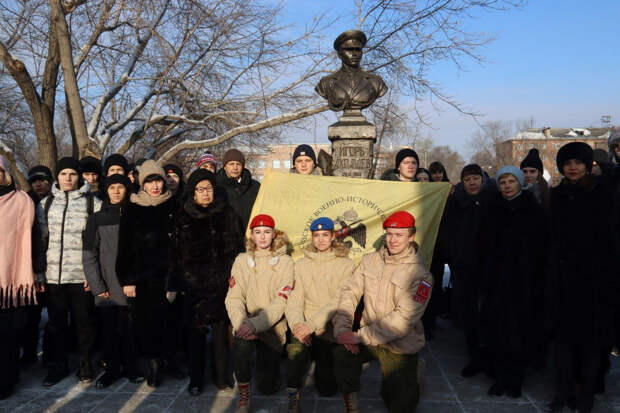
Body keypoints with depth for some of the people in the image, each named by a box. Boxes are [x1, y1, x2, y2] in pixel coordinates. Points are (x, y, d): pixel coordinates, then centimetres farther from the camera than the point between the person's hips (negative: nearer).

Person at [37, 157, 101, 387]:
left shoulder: (92, 203, 0)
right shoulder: (46, 203, 11)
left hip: (81, 274, -3)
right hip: (53, 274, 3)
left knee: (83, 322, 5)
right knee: (56, 322, 11)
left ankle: (85, 365, 21)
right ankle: (58, 365, 26)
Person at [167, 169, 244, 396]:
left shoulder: (226, 215, 4)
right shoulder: (182, 218, 4)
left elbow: (236, 249, 3)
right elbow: (175, 254, 3)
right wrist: (173, 285, -1)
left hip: (220, 284, 0)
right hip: (193, 284, 0)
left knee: (220, 330, 6)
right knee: (195, 332, 6)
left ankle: (221, 377, 21)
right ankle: (195, 379, 20)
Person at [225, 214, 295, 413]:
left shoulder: (285, 262, -3)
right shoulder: (242, 260, 3)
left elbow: (281, 302, -12)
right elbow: (233, 298, -5)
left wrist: (256, 324, -28)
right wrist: (241, 323, -25)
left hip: (272, 327, 0)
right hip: (246, 324, 1)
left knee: (267, 387, -2)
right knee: (242, 342, -34)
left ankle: (270, 360, 33)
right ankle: (243, 395, -10)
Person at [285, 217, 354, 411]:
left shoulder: (346, 265, 0)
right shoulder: (301, 264, 8)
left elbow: (339, 302, -11)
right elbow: (294, 300, 2)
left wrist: (312, 324, -23)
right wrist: (297, 324, -19)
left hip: (331, 331, -1)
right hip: (306, 329, 1)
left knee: (327, 389, -1)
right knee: (296, 349, -33)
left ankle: (323, 366, 31)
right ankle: (293, 396, -10)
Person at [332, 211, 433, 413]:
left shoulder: (420, 274, -14)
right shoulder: (370, 260, 1)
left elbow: (404, 318, -22)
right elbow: (350, 292, -2)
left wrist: (360, 336, -26)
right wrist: (342, 327, -19)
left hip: (399, 346, -3)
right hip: (367, 337, 3)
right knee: (340, 355, -26)